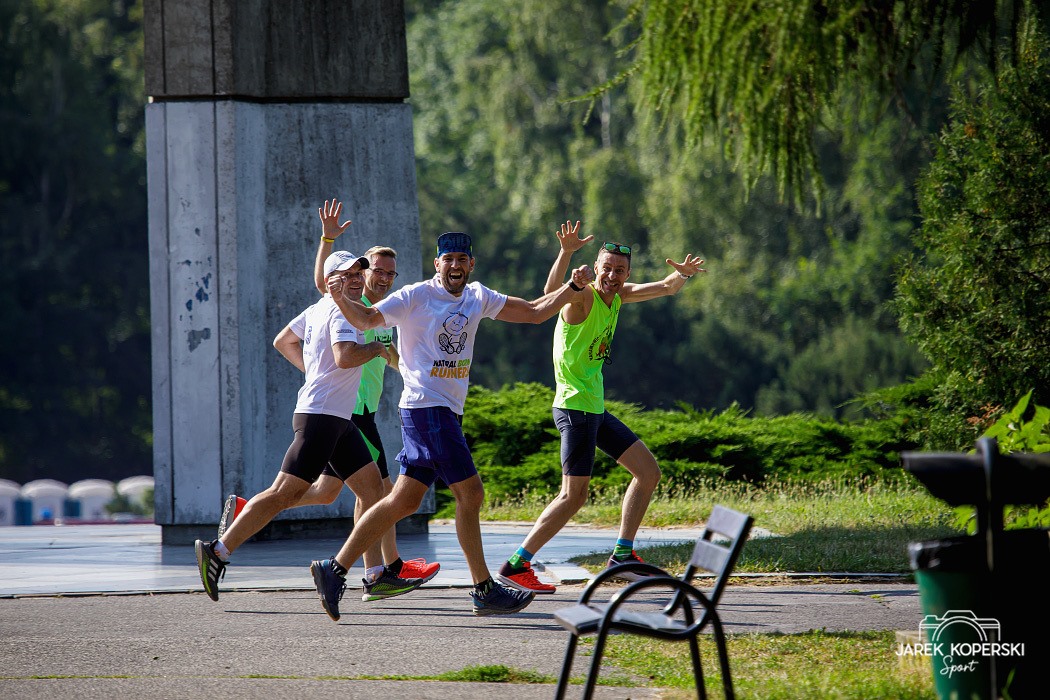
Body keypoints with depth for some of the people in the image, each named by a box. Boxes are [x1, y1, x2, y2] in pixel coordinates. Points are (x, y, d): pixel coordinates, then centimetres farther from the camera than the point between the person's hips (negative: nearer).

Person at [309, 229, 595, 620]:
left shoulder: (477, 298, 14)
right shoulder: (416, 297, -6)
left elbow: (534, 312, 19)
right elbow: (366, 319, -13)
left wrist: (574, 287, 8)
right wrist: (340, 297, -31)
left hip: (448, 411, 8)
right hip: (426, 407, -8)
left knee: (404, 501, 6)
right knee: (470, 492, -9)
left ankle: (335, 569, 9)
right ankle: (485, 591, -3)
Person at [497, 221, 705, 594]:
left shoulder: (618, 296, 9)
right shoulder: (584, 295, -16)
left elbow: (665, 288, 17)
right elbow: (552, 292, -39)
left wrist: (681, 274, -7)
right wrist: (566, 253, -55)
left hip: (596, 408, 9)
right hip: (575, 406, -9)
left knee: (648, 471, 13)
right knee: (573, 495, -12)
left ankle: (622, 555, 19)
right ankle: (515, 566, -9)